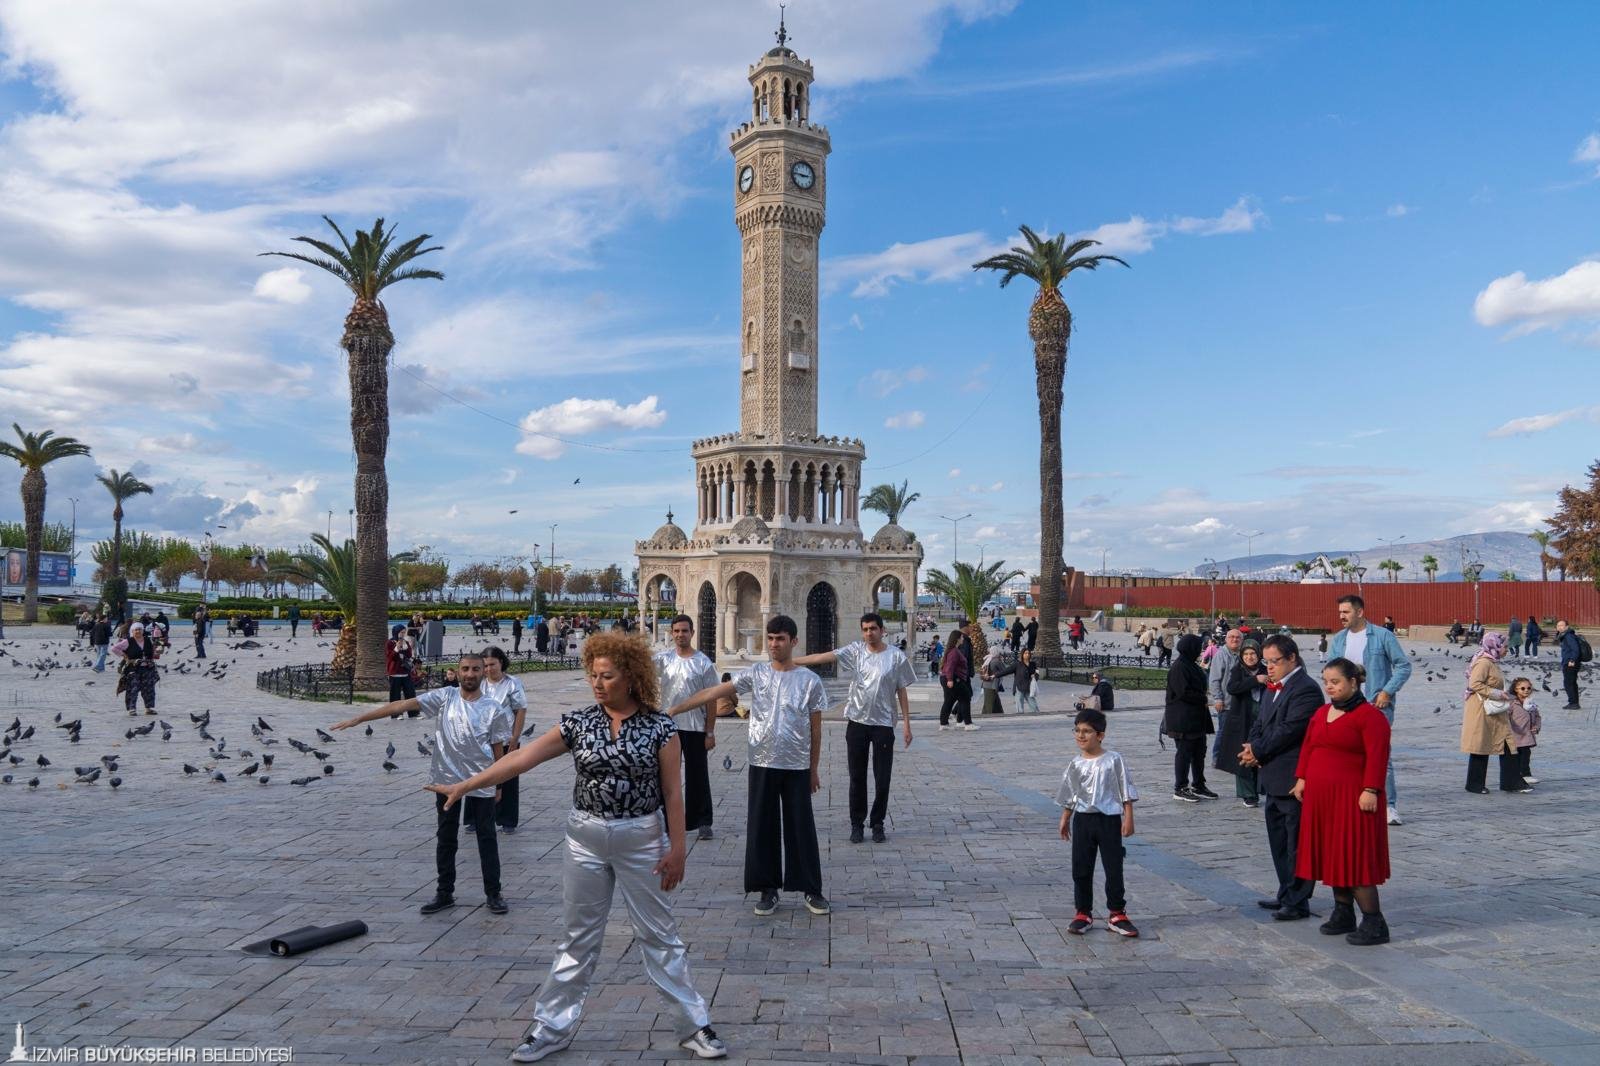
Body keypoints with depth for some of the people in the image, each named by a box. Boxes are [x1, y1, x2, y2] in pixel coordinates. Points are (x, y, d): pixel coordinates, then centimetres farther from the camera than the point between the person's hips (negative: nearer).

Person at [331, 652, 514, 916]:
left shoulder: (494, 709, -7)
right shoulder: (444, 697, -5)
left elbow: (498, 749, 1)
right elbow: (402, 705, -10)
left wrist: (498, 784, 5)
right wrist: (359, 718, -14)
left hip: (481, 783, -2)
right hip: (447, 780, 2)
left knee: (487, 838, 5)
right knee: (445, 838, 12)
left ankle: (493, 894, 16)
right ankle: (445, 893, 25)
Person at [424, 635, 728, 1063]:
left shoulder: (660, 726, -9)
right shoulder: (578, 723, -2)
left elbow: (672, 792, -6)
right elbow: (521, 758, -4)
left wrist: (677, 847, -9)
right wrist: (464, 786, -8)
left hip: (642, 839, -2)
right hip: (586, 838, 2)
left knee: (659, 935, 6)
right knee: (578, 936, 12)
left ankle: (695, 1026, 19)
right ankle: (551, 1028, 25)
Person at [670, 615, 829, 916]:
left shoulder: (810, 681, -2)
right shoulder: (755, 674, 0)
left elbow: (815, 728, 3)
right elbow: (713, 692, -4)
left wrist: (814, 769, 5)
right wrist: (675, 709, -12)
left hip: (797, 767, -1)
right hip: (763, 764, 1)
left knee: (802, 827, 5)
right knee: (762, 828, 6)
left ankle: (812, 890, 16)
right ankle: (769, 889, 18)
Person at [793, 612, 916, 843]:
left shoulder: (896, 656, -3)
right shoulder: (855, 650, 0)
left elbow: (902, 691, 2)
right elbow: (824, 657, -9)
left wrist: (906, 723, -1)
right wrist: (792, 661, -19)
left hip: (883, 723, -1)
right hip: (857, 722, 1)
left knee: (882, 778, 3)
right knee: (857, 777, 7)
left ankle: (877, 823, 19)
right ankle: (857, 823, 18)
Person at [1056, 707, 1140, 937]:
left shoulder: (1113, 760, -9)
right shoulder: (1076, 764, 1)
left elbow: (1126, 792, -5)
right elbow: (1069, 796, 12)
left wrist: (1128, 818, -8)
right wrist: (1065, 819, 14)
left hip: (1109, 819, -3)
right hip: (1082, 819, 3)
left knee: (1114, 869, 3)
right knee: (1081, 869, 7)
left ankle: (1117, 914, 16)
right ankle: (1083, 914, 19)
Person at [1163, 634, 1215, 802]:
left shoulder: (1192, 666, 13)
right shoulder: (1178, 668, -17)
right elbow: (1183, 692, -21)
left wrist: (1202, 698, 3)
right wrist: (1203, 698, -10)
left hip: (1197, 718, 10)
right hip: (1183, 720, -10)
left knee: (1199, 752, 13)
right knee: (1184, 752, -3)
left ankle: (1198, 786, 23)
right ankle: (1180, 789, 5)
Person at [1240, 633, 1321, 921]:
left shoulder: (1306, 689, -16)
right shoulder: (1273, 689, 15)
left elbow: (1289, 731, -22)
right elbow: (1260, 723, 16)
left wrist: (1258, 751, -14)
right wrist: (1252, 747, -3)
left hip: (1293, 781, -10)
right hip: (1273, 780, 10)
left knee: (1296, 843, 0)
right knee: (1279, 841, 18)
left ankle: (1298, 902, 9)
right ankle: (1286, 894, 30)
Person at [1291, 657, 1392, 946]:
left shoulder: (1370, 715, -10)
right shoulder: (1321, 713, 14)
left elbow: (1377, 756, -17)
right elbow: (1308, 747, 17)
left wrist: (1370, 790, -22)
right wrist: (1301, 777, 8)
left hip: (1352, 798, -8)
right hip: (1321, 797, 8)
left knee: (1356, 856, -6)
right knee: (1331, 854, 12)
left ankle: (1374, 922, 1)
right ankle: (1343, 912, 24)